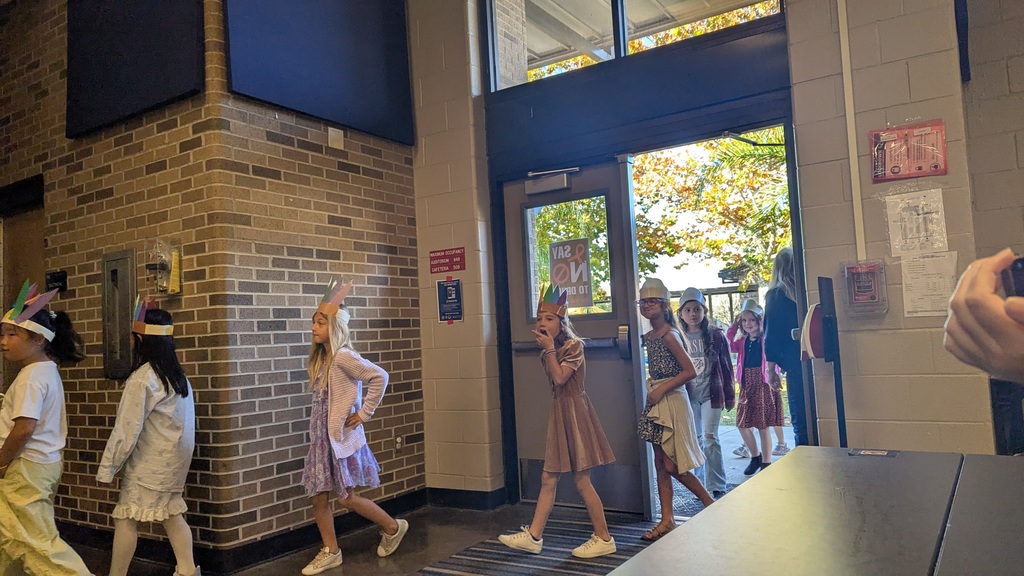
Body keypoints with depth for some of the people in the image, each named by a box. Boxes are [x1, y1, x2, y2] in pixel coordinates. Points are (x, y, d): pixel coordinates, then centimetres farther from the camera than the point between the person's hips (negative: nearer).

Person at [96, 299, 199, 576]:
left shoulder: (141, 379, -17)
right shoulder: (178, 375, 6)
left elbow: (126, 430, -16)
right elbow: (184, 420, 5)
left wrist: (107, 468, -8)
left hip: (150, 462, -8)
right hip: (174, 460, 8)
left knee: (126, 518, 1)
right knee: (171, 512, 14)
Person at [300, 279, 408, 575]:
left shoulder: (343, 356, -18)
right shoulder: (320, 357, 9)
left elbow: (379, 377, -26)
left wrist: (364, 413, -19)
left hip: (342, 435, -8)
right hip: (322, 435, 8)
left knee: (346, 498, -1)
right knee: (318, 496, 7)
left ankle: (393, 527, 20)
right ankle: (330, 552, 22)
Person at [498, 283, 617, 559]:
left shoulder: (574, 346, -12)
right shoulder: (550, 352, 12)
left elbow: (560, 378, -21)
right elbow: (555, 385, 13)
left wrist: (549, 349, -20)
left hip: (574, 412, -8)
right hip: (558, 413, 8)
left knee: (581, 480, -2)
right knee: (548, 479, 10)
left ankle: (604, 538, 11)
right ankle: (533, 536, 15)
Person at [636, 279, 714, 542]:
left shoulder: (669, 335, -14)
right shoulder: (649, 336, 11)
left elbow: (690, 371, -18)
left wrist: (662, 389, -18)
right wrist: (653, 391, 5)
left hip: (671, 400, -8)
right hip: (656, 401, 8)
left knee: (671, 465, -5)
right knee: (660, 463, 9)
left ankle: (711, 504, 14)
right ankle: (667, 520, 15)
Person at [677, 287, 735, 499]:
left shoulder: (716, 335, -2)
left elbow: (726, 366, 3)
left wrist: (730, 396, 4)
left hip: (711, 394, -2)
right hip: (688, 396, 2)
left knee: (710, 438, -8)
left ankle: (717, 487, 0)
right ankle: (701, 484, 22)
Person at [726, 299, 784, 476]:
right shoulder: (742, 341, 9)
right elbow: (727, 345, -3)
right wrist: (734, 325, -3)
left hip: (764, 384, -5)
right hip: (747, 386, 5)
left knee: (763, 426, 1)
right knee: (742, 424, 7)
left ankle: (766, 463, 14)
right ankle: (755, 456, 29)